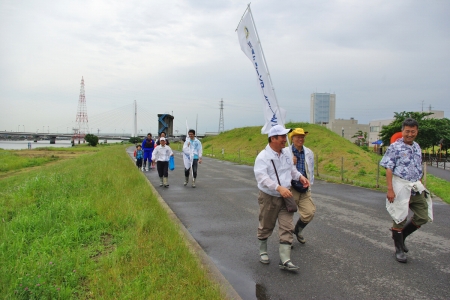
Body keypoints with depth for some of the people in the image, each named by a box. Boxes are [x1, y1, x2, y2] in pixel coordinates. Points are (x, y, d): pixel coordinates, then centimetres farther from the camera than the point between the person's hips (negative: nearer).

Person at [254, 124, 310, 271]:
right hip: (268, 197, -5)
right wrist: (279, 188, -36)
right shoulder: (263, 156, -17)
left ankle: (285, 260, 2)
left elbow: (291, 169, 22)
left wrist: (300, 176, 3)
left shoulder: (286, 153, 5)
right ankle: (263, 251, 35)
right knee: (266, 227, 12)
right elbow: (262, 177, -27)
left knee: (287, 228, -2)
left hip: (285, 197, 5)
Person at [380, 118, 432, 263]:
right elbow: (388, 169, -12)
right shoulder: (395, 147, -9)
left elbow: (419, 169, 19)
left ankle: (401, 236, 29)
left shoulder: (417, 147, 11)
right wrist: (390, 189, -18)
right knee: (400, 218, 3)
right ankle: (399, 249, 19)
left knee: (423, 217, 7)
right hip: (401, 187, -6)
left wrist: (420, 185, 16)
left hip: (416, 187, 7)